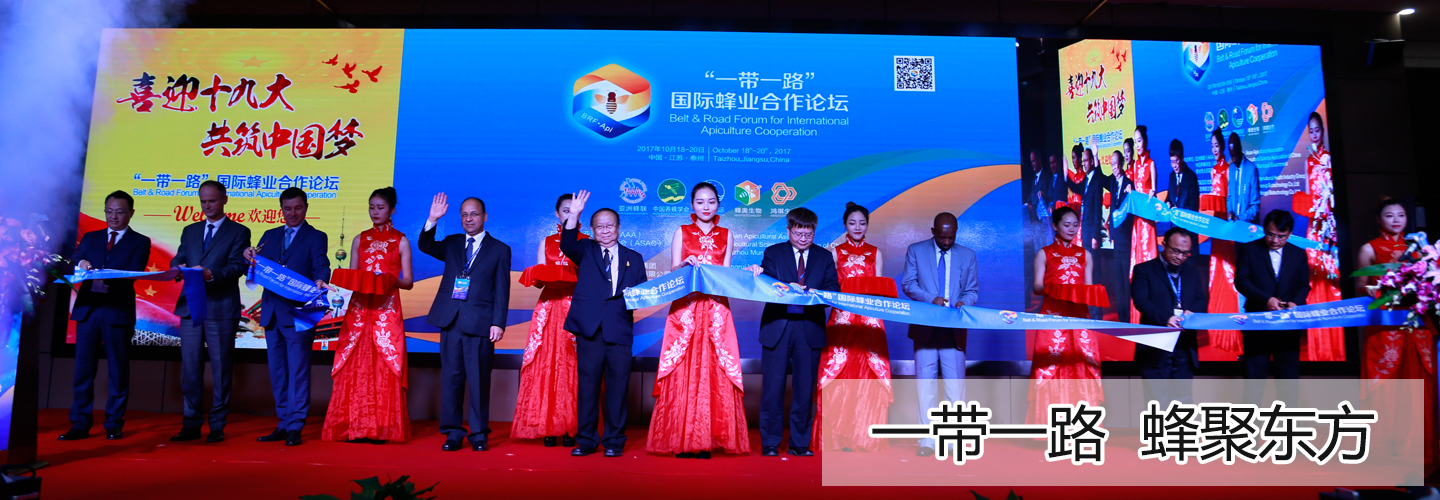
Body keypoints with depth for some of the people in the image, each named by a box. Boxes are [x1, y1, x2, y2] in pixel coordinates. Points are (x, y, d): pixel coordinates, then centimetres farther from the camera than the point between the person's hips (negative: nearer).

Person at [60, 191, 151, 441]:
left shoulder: (140, 242, 6)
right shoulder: (90, 238, 18)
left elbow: (134, 272, -8)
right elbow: (73, 263, 9)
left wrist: (108, 278, -26)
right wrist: (80, 264, -15)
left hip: (118, 310, -3)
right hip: (87, 308, 3)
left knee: (118, 370, 1)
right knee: (83, 367, 4)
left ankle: (114, 425, 9)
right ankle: (80, 424, 10)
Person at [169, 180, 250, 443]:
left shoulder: (239, 232, 3)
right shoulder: (190, 231, 19)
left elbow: (238, 266, -8)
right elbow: (178, 260, 12)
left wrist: (211, 274, -25)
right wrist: (178, 268, -12)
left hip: (221, 310, -4)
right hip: (191, 307, 5)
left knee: (220, 369, 0)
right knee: (189, 368, 5)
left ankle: (217, 427, 6)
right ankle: (191, 425, 12)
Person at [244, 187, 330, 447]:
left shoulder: (316, 237, 2)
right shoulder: (270, 236, 17)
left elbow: (321, 266, -13)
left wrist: (320, 281, -35)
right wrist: (250, 257, -15)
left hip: (299, 313, -6)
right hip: (272, 313, 6)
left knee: (298, 371, -5)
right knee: (277, 371, 10)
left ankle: (295, 427, -2)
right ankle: (283, 424, 18)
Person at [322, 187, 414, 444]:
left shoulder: (401, 241, 6)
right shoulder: (360, 240, 14)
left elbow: (409, 282, 3)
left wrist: (392, 280, -17)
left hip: (387, 310, -3)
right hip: (359, 308, 3)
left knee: (384, 367, -6)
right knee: (355, 366, -2)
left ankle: (381, 428, -1)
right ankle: (355, 427, 3)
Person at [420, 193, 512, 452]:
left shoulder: (499, 250, 6)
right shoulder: (451, 243, 16)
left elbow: (502, 290, 1)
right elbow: (426, 247, -1)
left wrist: (498, 323, -8)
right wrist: (432, 220, -14)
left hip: (480, 322, -3)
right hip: (450, 319, 3)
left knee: (479, 380, 0)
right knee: (450, 377, 4)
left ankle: (479, 434, 9)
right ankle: (453, 433, 12)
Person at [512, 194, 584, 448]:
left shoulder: (587, 243, 8)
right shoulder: (546, 243, 15)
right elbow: (538, 280, 11)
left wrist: (575, 279, -17)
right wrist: (545, 277, -11)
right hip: (550, 310, 2)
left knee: (573, 367, -7)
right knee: (547, 366, -3)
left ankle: (571, 428, -3)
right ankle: (548, 427, 1)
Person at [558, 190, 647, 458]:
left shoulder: (633, 258, 18)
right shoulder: (585, 251, 14)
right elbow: (568, 246, -8)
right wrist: (573, 216, -21)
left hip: (620, 330, 1)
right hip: (589, 328, -1)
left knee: (617, 386, 1)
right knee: (587, 384, 2)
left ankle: (614, 441, 11)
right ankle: (586, 440, 11)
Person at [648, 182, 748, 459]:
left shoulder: (726, 235, 14)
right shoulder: (682, 232, 11)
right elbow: (672, 270, 5)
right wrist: (686, 264, -15)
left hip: (716, 310, 1)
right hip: (685, 308, -1)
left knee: (714, 372, -6)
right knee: (683, 372, -6)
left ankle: (708, 439, -1)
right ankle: (682, 441, -1)